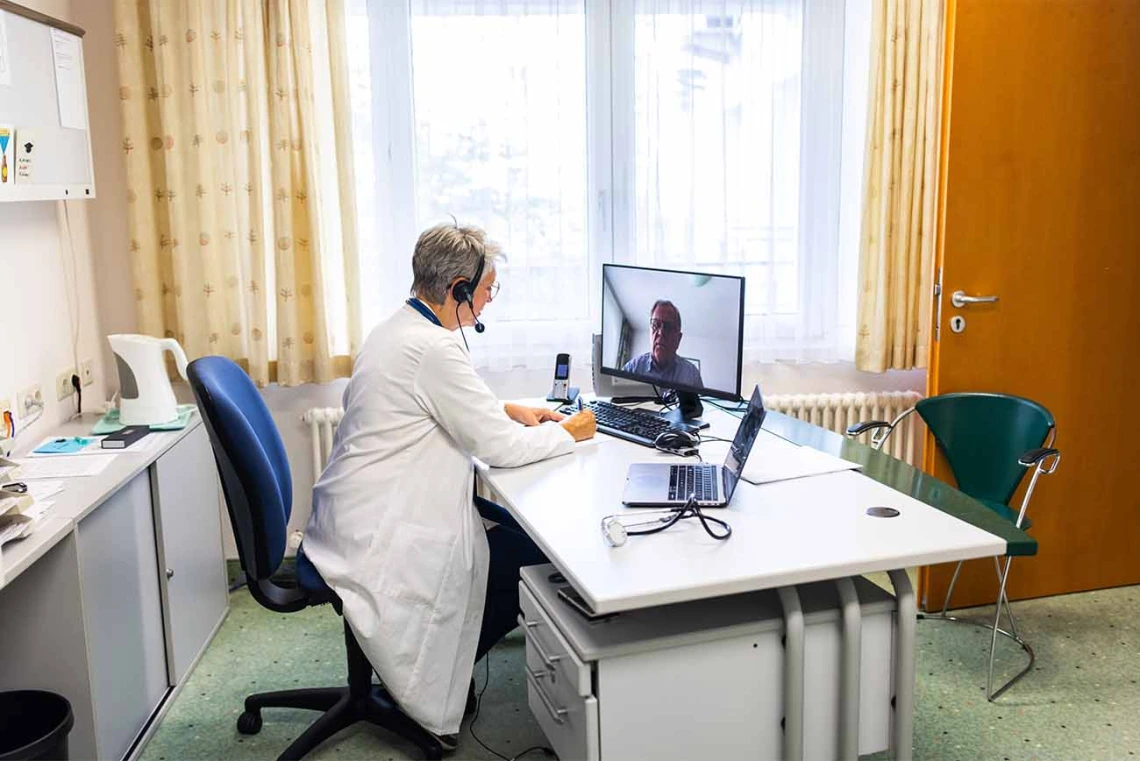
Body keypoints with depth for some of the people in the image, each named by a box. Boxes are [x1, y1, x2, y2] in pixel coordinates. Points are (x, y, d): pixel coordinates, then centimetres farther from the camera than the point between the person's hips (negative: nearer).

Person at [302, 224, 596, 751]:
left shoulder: (398, 330, 9)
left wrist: (508, 410, 13)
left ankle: (432, 673, 21)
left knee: (519, 525, 11)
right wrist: (568, 432, -1)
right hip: (378, 535, -10)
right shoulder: (432, 347, -22)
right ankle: (427, 688, 14)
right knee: (534, 548, -2)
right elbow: (500, 447, -18)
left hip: (358, 515, 10)